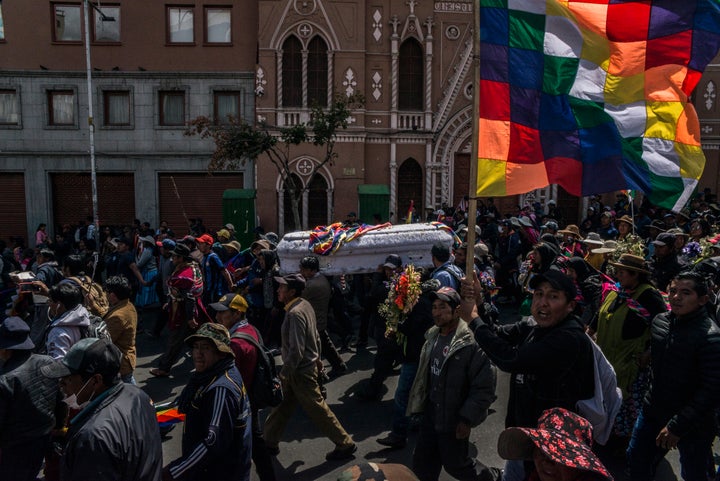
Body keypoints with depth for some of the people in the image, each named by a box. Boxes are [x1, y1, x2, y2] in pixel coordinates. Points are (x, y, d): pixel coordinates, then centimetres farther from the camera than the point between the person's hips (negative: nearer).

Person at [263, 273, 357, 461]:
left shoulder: (295, 313, -26)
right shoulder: (305, 305, 2)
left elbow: (296, 351, -27)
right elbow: (315, 336, 12)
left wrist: (283, 374, -20)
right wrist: (317, 358, 22)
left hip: (301, 372, -9)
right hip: (309, 364, 9)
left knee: (318, 410, 4)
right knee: (281, 405, 18)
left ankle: (345, 444, 18)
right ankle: (270, 442, 33)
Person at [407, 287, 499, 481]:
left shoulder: (471, 342, -24)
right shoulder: (432, 336, 2)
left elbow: (484, 387, -22)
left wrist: (467, 419, -20)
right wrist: (421, 405, 16)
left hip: (454, 421, -7)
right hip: (431, 415, 7)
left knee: (455, 464, 11)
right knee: (422, 465, 15)